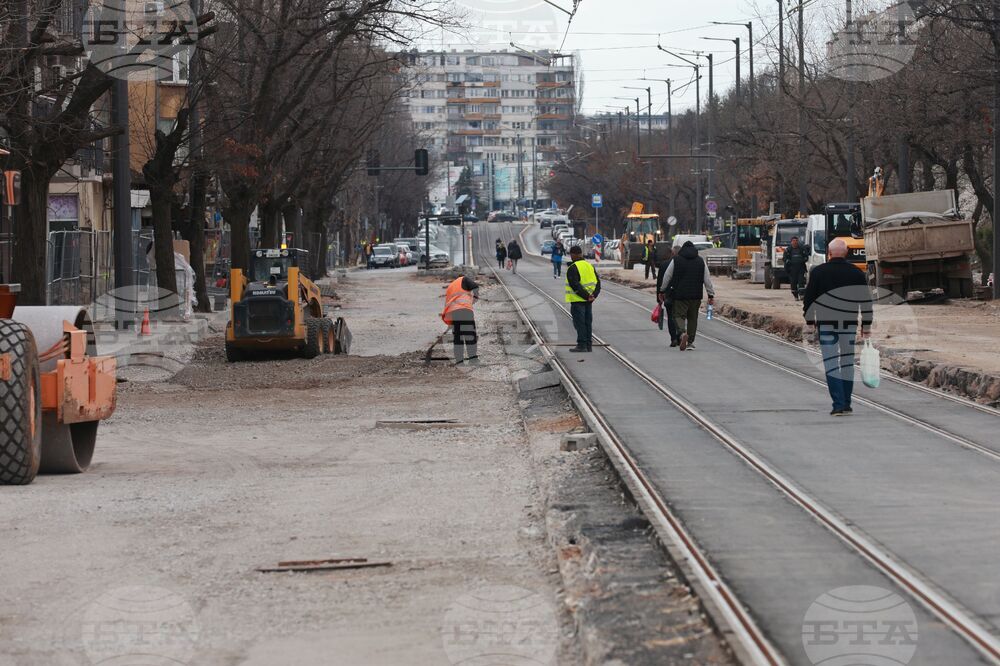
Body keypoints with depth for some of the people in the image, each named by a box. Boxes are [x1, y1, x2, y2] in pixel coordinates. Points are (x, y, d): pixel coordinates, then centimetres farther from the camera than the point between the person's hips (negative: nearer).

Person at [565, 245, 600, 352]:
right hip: (588, 301, 7)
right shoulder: (589, 266, 12)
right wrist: (594, 295, 0)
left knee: (579, 323, -3)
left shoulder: (572, 268, -13)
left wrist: (586, 296, -16)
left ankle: (582, 345, -5)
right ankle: (589, 345, 15)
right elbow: (598, 282, 10)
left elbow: (575, 286, -21)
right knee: (588, 322, 12)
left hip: (578, 300, -7)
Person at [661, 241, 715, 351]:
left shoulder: (676, 260, 0)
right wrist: (711, 295, 12)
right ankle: (690, 342, 13)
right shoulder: (700, 261, 7)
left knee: (679, 315, -1)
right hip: (696, 295, 2)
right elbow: (707, 280, 7)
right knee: (693, 318, 12)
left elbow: (667, 277, 4)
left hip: (680, 294, -2)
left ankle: (682, 333, -29)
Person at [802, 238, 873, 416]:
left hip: (826, 324, -2)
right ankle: (846, 404, 15)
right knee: (847, 364, 12)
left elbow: (808, 299, 1)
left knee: (831, 364, -1)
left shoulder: (818, 272, -3)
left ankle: (838, 404, -11)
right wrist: (866, 326, 11)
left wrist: (810, 322, 10)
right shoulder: (857, 273, 1)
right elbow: (866, 301, 4)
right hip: (849, 324, 2)